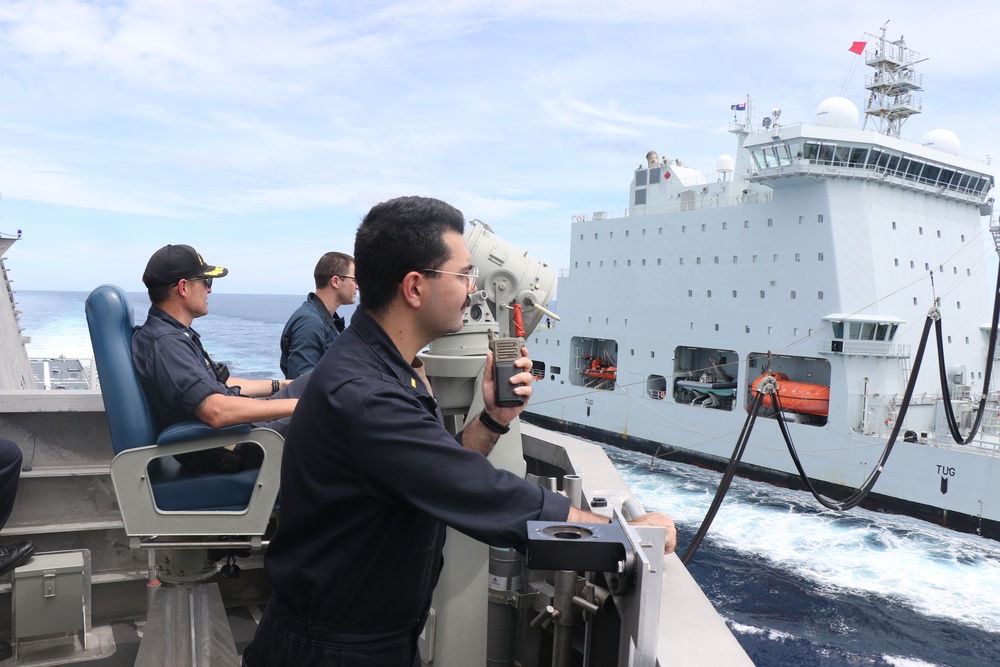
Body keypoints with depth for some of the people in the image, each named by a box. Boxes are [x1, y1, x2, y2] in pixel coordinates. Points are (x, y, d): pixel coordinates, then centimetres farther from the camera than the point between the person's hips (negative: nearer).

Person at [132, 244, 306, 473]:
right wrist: (295, 405, -28)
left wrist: (279, 385, 20)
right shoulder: (165, 342, -23)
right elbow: (217, 411, -33)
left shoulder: (176, 333, 10)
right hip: (228, 448, -10)